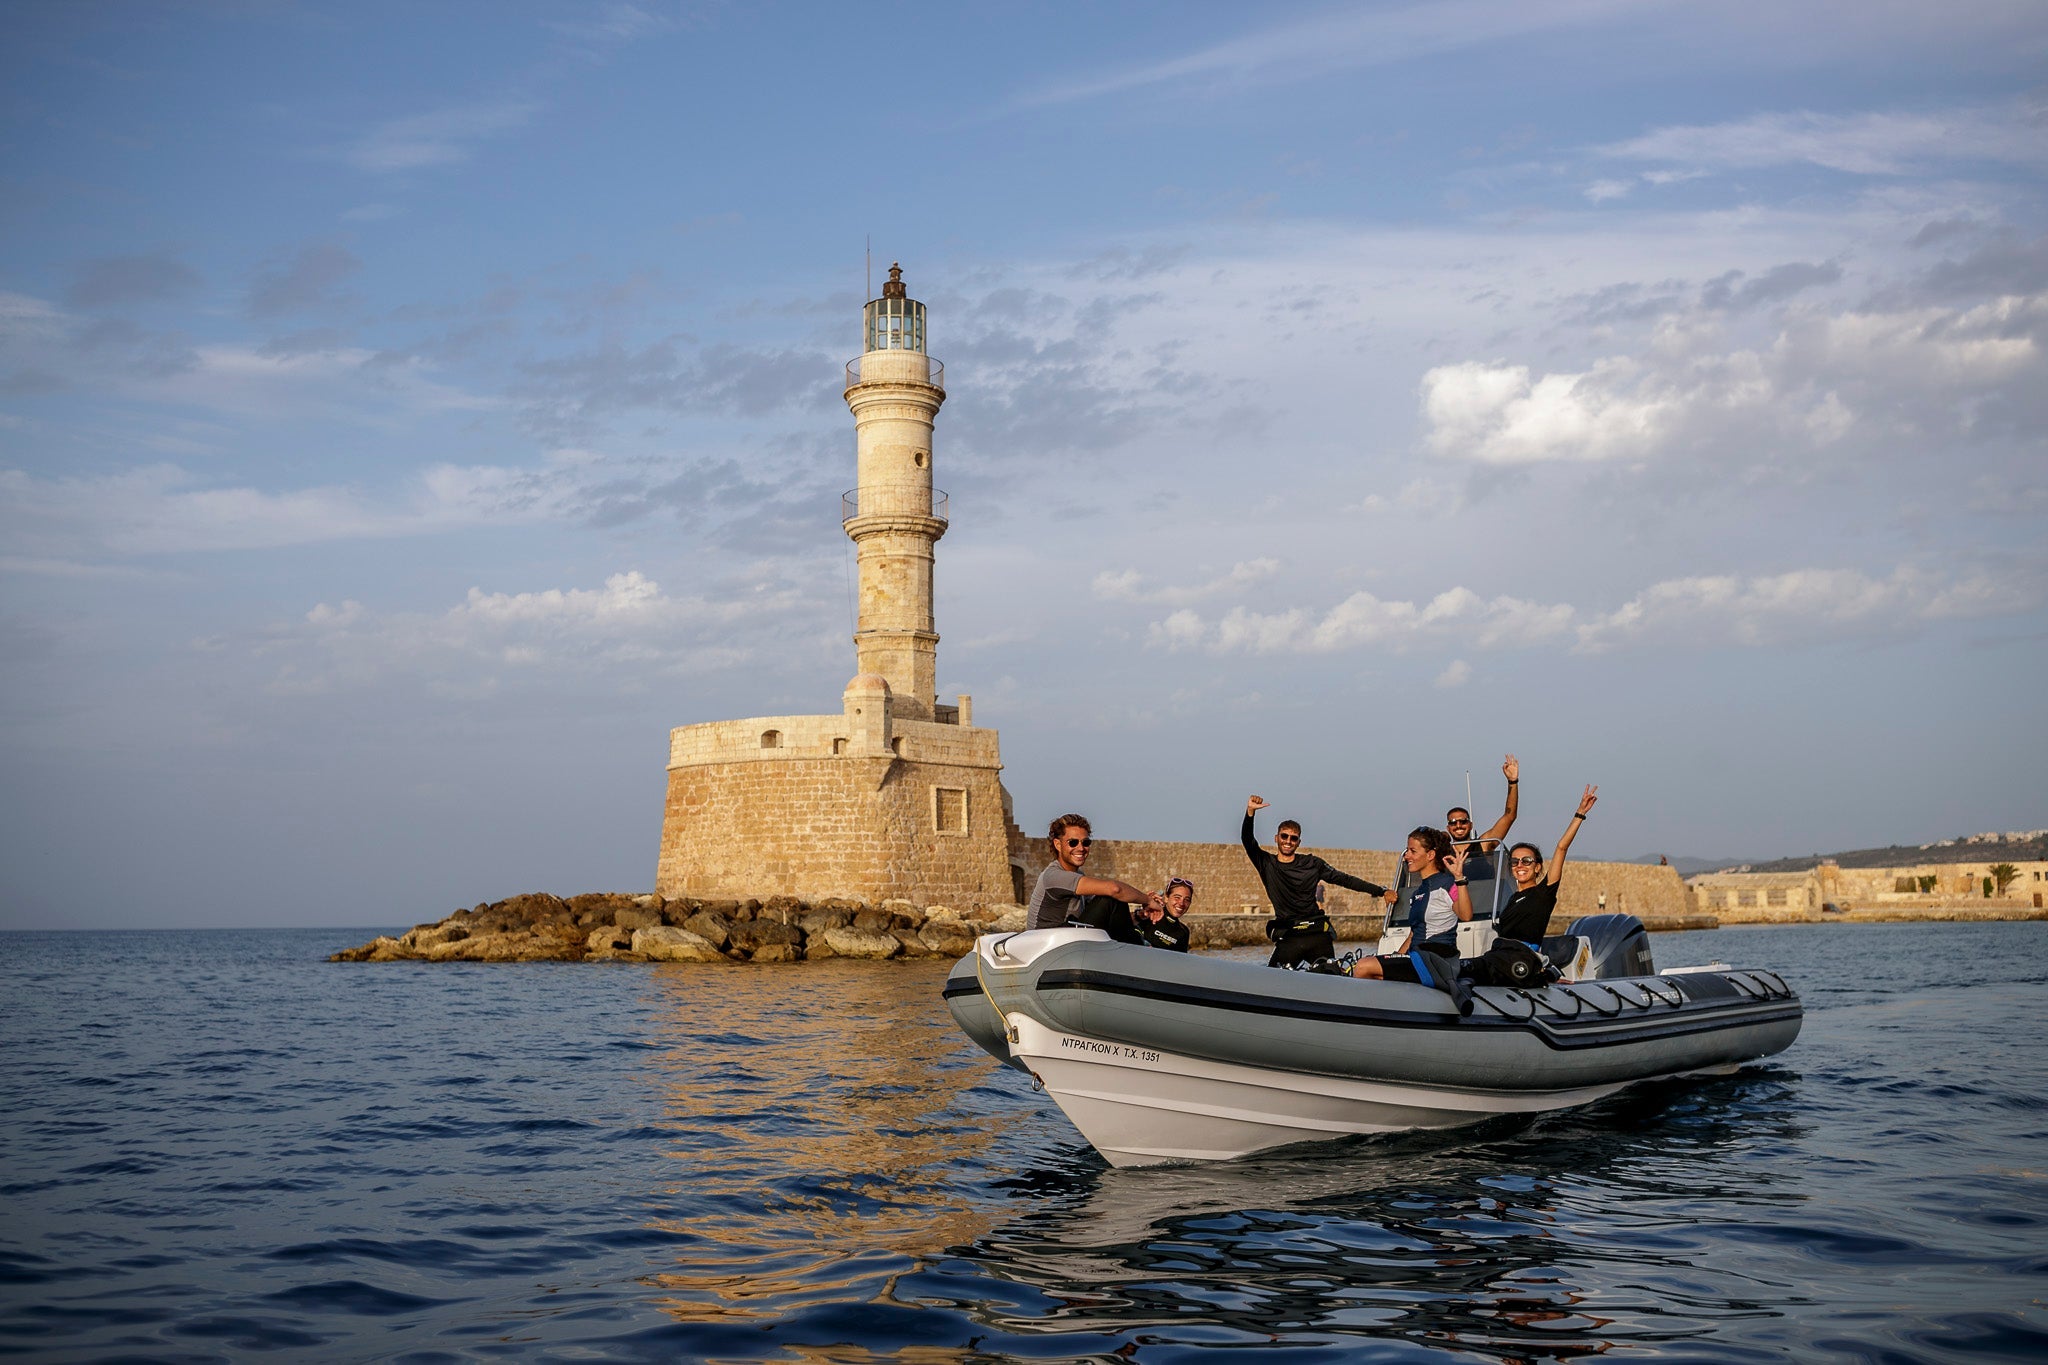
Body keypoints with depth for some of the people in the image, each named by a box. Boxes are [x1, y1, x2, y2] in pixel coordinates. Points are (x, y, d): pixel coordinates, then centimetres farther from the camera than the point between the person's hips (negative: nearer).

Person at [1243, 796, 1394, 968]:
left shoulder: (1312, 864, 10)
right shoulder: (1267, 864, 6)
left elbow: (1345, 879, 11)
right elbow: (1248, 841, -7)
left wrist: (1381, 891, 8)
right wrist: (1250, 811, -23)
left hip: (1318, 934, 1)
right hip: (1288, 939, -1)